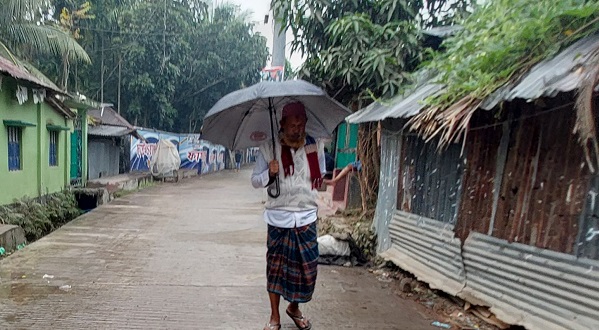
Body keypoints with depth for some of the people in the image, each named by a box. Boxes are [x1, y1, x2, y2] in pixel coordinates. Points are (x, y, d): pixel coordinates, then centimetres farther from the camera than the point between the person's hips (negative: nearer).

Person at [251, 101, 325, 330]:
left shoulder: (315, 147, 1)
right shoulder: (269, 148, -5)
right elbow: (255, 181, -1)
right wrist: (270, 174, -20)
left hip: (306, 217, 2)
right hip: (278, 216, -2)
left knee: (307, 266, 8)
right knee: (276, 266, 8)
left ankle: (294, 307, 34)